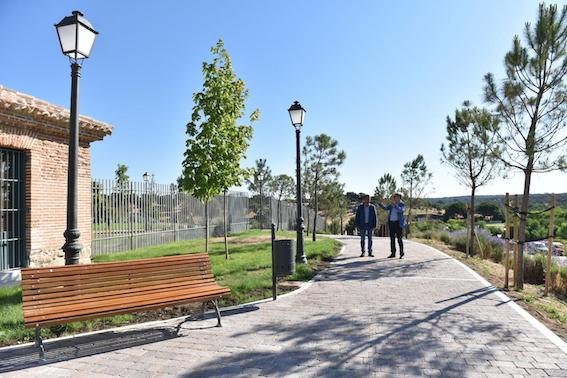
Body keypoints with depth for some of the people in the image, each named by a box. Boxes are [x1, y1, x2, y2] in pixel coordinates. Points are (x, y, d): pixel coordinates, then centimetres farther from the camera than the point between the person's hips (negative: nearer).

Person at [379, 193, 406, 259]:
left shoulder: (402, 204, -3)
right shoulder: (392, 204, 13)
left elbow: (400, 210, -22)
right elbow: (386, 208, 5)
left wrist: (394, 204, -33)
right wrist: (381, 203, -12)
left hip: (398, 223, -5)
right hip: (391, 222, 5)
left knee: (399, 239, -5)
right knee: (392, 239, 7)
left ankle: (401, 254, 2)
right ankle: (393, 253, 12)